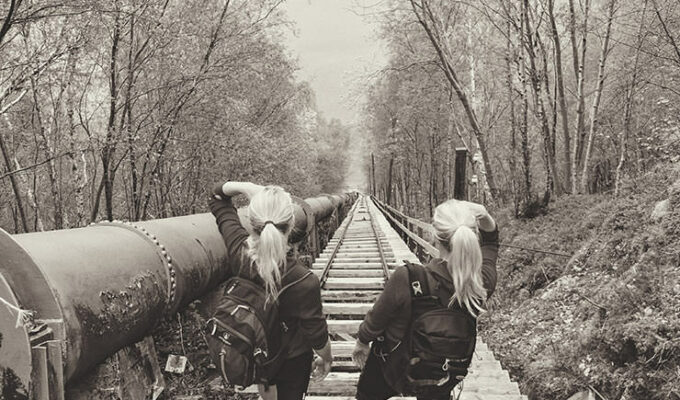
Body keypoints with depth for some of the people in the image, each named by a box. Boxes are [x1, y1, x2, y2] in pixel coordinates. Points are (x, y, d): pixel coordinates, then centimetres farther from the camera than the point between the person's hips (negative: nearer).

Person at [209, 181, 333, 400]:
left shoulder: (238, 249, -28)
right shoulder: (305, 283, -38)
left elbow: (218, 198, -10)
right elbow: (317, 335, -20)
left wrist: (245, 187, -28)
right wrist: (326, 359, 0)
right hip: (292, 357, -4)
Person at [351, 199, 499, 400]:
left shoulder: (406, 279, -36)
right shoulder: (483, 283, -25)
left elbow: (376, 318, -16)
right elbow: (490, 241, -1)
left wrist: (362, 342, 4)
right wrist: (484, 217, -19)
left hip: (397, 371, -2)